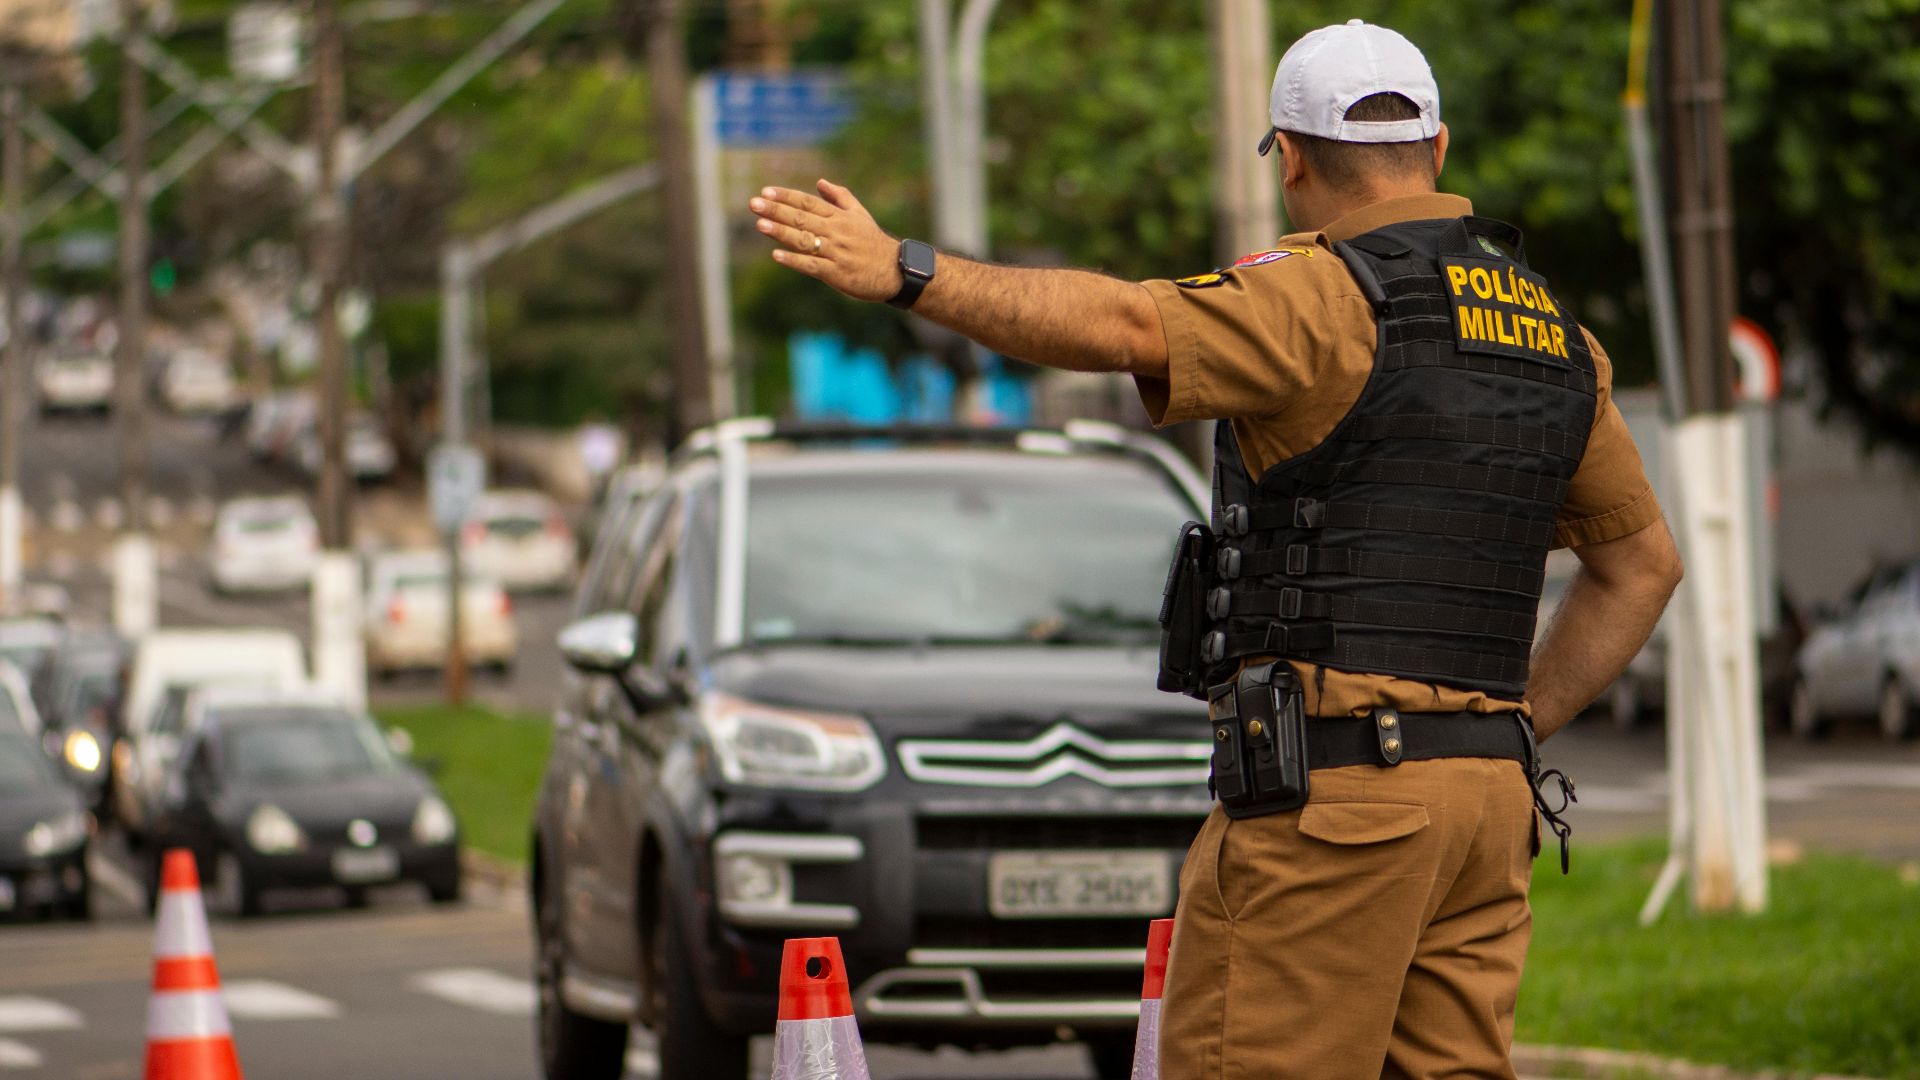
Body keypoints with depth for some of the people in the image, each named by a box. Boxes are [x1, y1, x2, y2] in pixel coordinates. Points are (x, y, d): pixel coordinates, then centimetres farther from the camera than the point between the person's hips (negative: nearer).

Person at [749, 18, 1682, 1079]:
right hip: (1488, 792, 8)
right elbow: (1643, 563, 25)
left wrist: (903, 271, -25)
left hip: (1331, 787, -8)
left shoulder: (1329, 297, -8)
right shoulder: (1552, 334, 17)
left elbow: (1121, 326, -24)